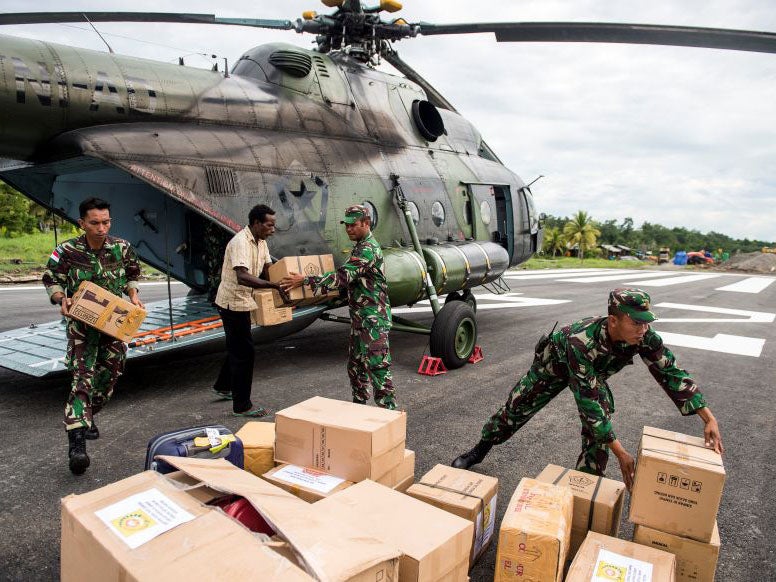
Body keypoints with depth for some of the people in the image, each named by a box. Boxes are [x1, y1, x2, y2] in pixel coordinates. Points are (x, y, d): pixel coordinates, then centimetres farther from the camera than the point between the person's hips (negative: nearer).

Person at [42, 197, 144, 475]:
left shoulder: (122, 248, -5)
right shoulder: (67, 251, -12)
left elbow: (132, 275, 12)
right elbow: (51, 279, 1)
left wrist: (133, 294, -5)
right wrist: (62, 299, -17)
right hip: (82, 323, -3)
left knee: (109, 374, 11)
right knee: (83, 377, -14)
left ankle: (88, 416, 37)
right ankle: (76, 441, -15)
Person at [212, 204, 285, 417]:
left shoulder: (260, 242, 5)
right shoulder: (240, 242, -25)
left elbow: (268, 268, 7)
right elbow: (242, 277, -38)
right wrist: (275, 285, -44)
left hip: (241, 302, 10)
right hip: (233, 302, -10)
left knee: (237, 348, 22)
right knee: (244, 352, -4)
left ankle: (223, 387, 41)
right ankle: (242, 406, 6)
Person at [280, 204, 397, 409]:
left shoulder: (368, 249, -18)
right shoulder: (361, 246, 16)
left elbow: (343, 276, -26)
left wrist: (305, 280, -26)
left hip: (374, 318, -10)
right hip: (360, 317, 11)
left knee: (377, 366, -7)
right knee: (355, 364, 16)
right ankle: (359, 405, 29)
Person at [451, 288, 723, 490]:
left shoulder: (644, 338, -35)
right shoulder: (581, 341, -48)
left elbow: (672, 374, -26)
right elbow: (588, 402, -46)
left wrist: (709, 418, -36)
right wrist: (621, 454, -46)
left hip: (594, 373, 4)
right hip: (555, 362, -3)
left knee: (602, 420, -16)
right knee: (516, 407, 7)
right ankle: (480, 450, 33)